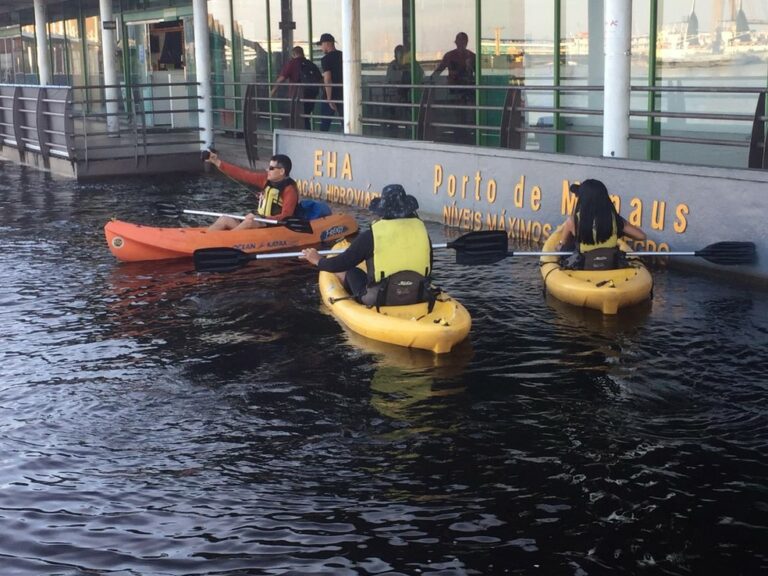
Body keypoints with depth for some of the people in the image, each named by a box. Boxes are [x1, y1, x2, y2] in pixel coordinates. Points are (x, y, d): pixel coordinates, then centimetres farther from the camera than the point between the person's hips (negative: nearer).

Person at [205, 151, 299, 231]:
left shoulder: (290, 190, -15)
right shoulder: (266, 179, 6)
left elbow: (285, 217, -22)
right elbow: (242, 174, 3)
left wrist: (261, 219, -29)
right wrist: (217, 162, -1)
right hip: (258, 221, 8)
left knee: (249, 222, -34)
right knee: (224, 219, -6)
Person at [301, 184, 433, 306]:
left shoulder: (370, 236, -12)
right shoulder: (421, 230, -2)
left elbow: (341, 264, -3)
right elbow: (428, 271, 10)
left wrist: (318, 260, 17)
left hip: (380, 301, -3)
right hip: (418, 299, 4)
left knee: (350, 271, 23)